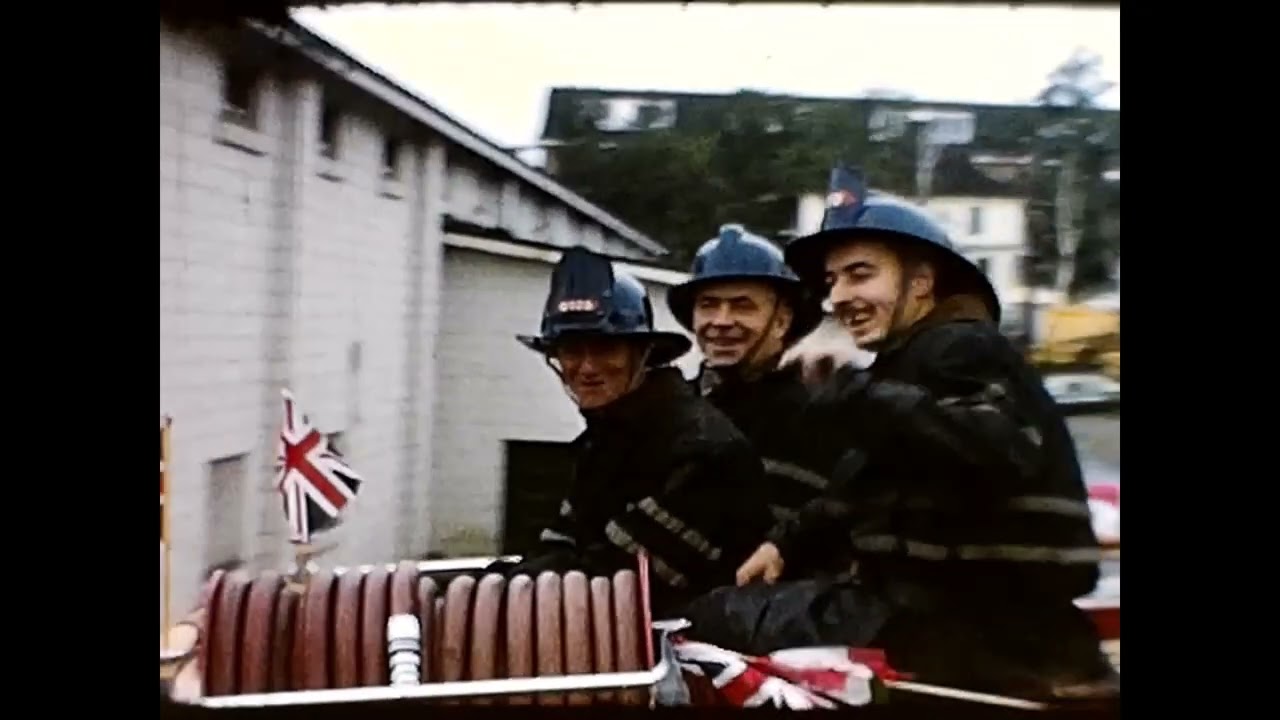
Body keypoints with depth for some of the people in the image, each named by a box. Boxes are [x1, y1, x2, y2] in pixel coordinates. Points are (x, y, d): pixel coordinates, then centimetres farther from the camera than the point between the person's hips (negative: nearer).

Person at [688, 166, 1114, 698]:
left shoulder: (962, 349, -10)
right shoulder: (905, 361, 21)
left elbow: (997, 454, -32)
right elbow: (864, 489, 32)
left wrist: (843, 385, -28)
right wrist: (785, 542, 21)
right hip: (933, 604, 10)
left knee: (722, 616, -12)